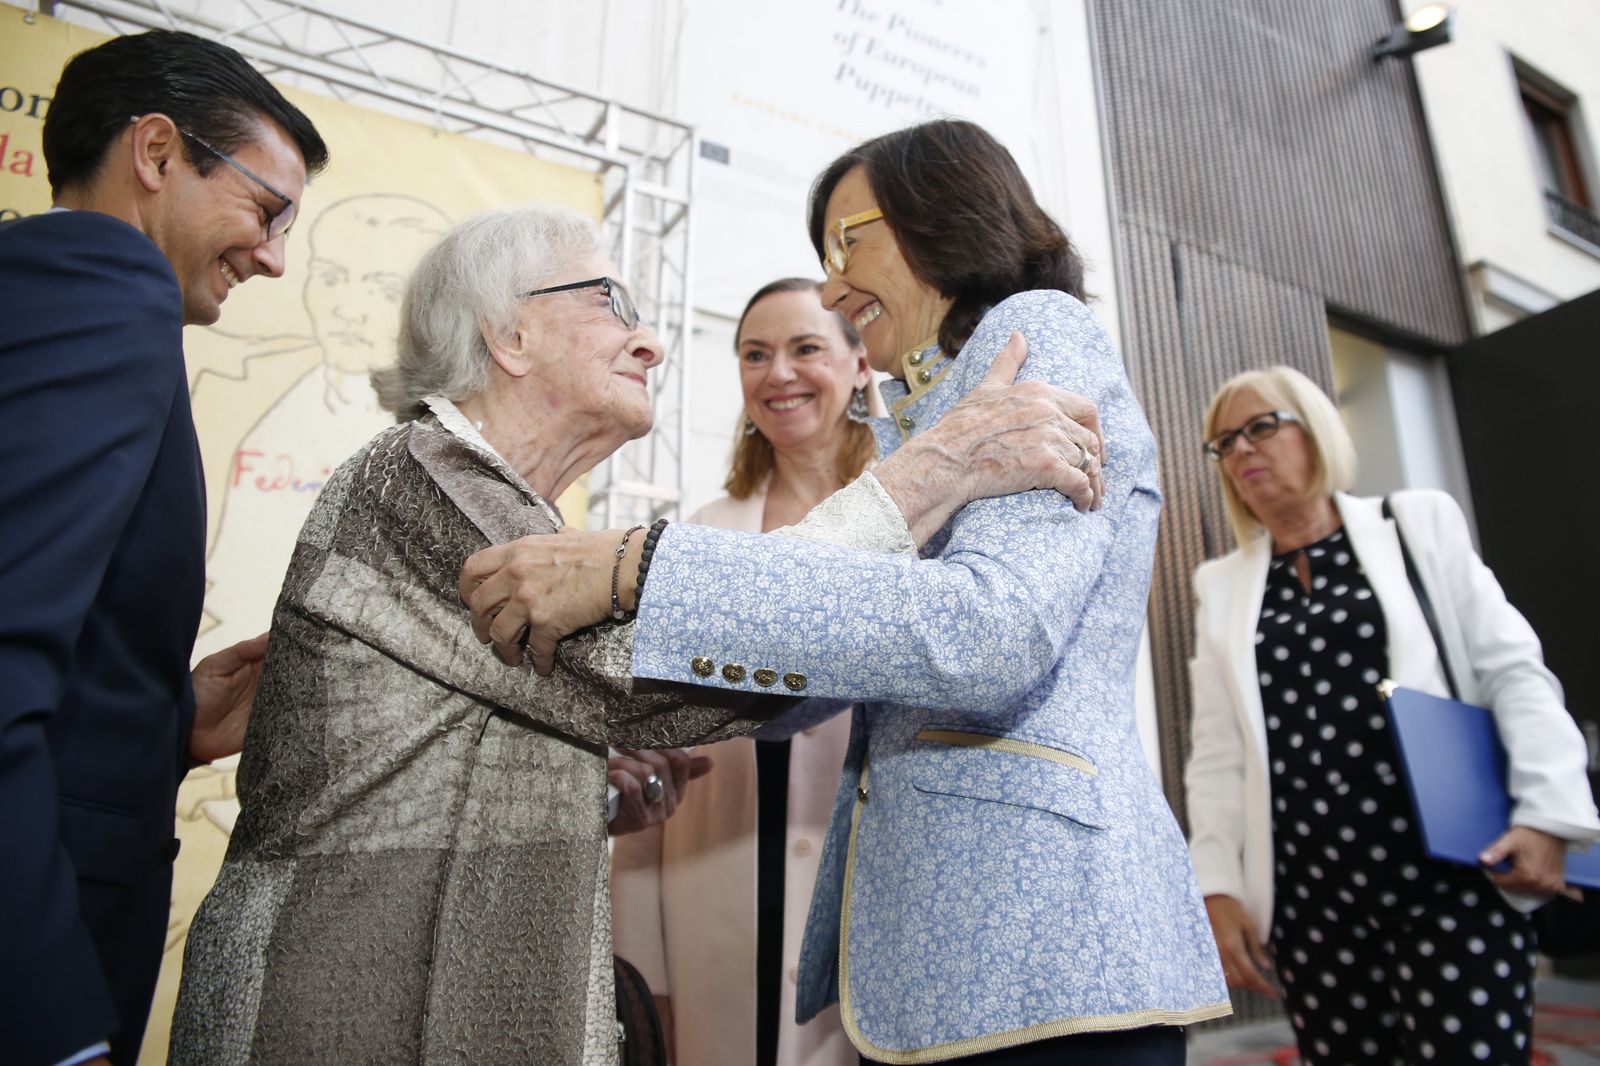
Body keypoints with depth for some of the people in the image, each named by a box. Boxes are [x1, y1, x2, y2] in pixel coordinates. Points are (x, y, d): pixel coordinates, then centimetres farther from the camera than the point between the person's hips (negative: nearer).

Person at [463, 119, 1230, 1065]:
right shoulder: (923, 427, 22)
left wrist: (635, 572, -24)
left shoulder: (1041, 333, -5)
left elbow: (992, 631, -23)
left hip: (1030, 935, -8)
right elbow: (821, 673, 20)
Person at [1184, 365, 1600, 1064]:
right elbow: (1217, 755, 8)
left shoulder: (1420, 524, 7)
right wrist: (1219, 887, 2)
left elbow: (1511, 669, 4)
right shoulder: (1222, 586, 10)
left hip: (1450, 881, -1)